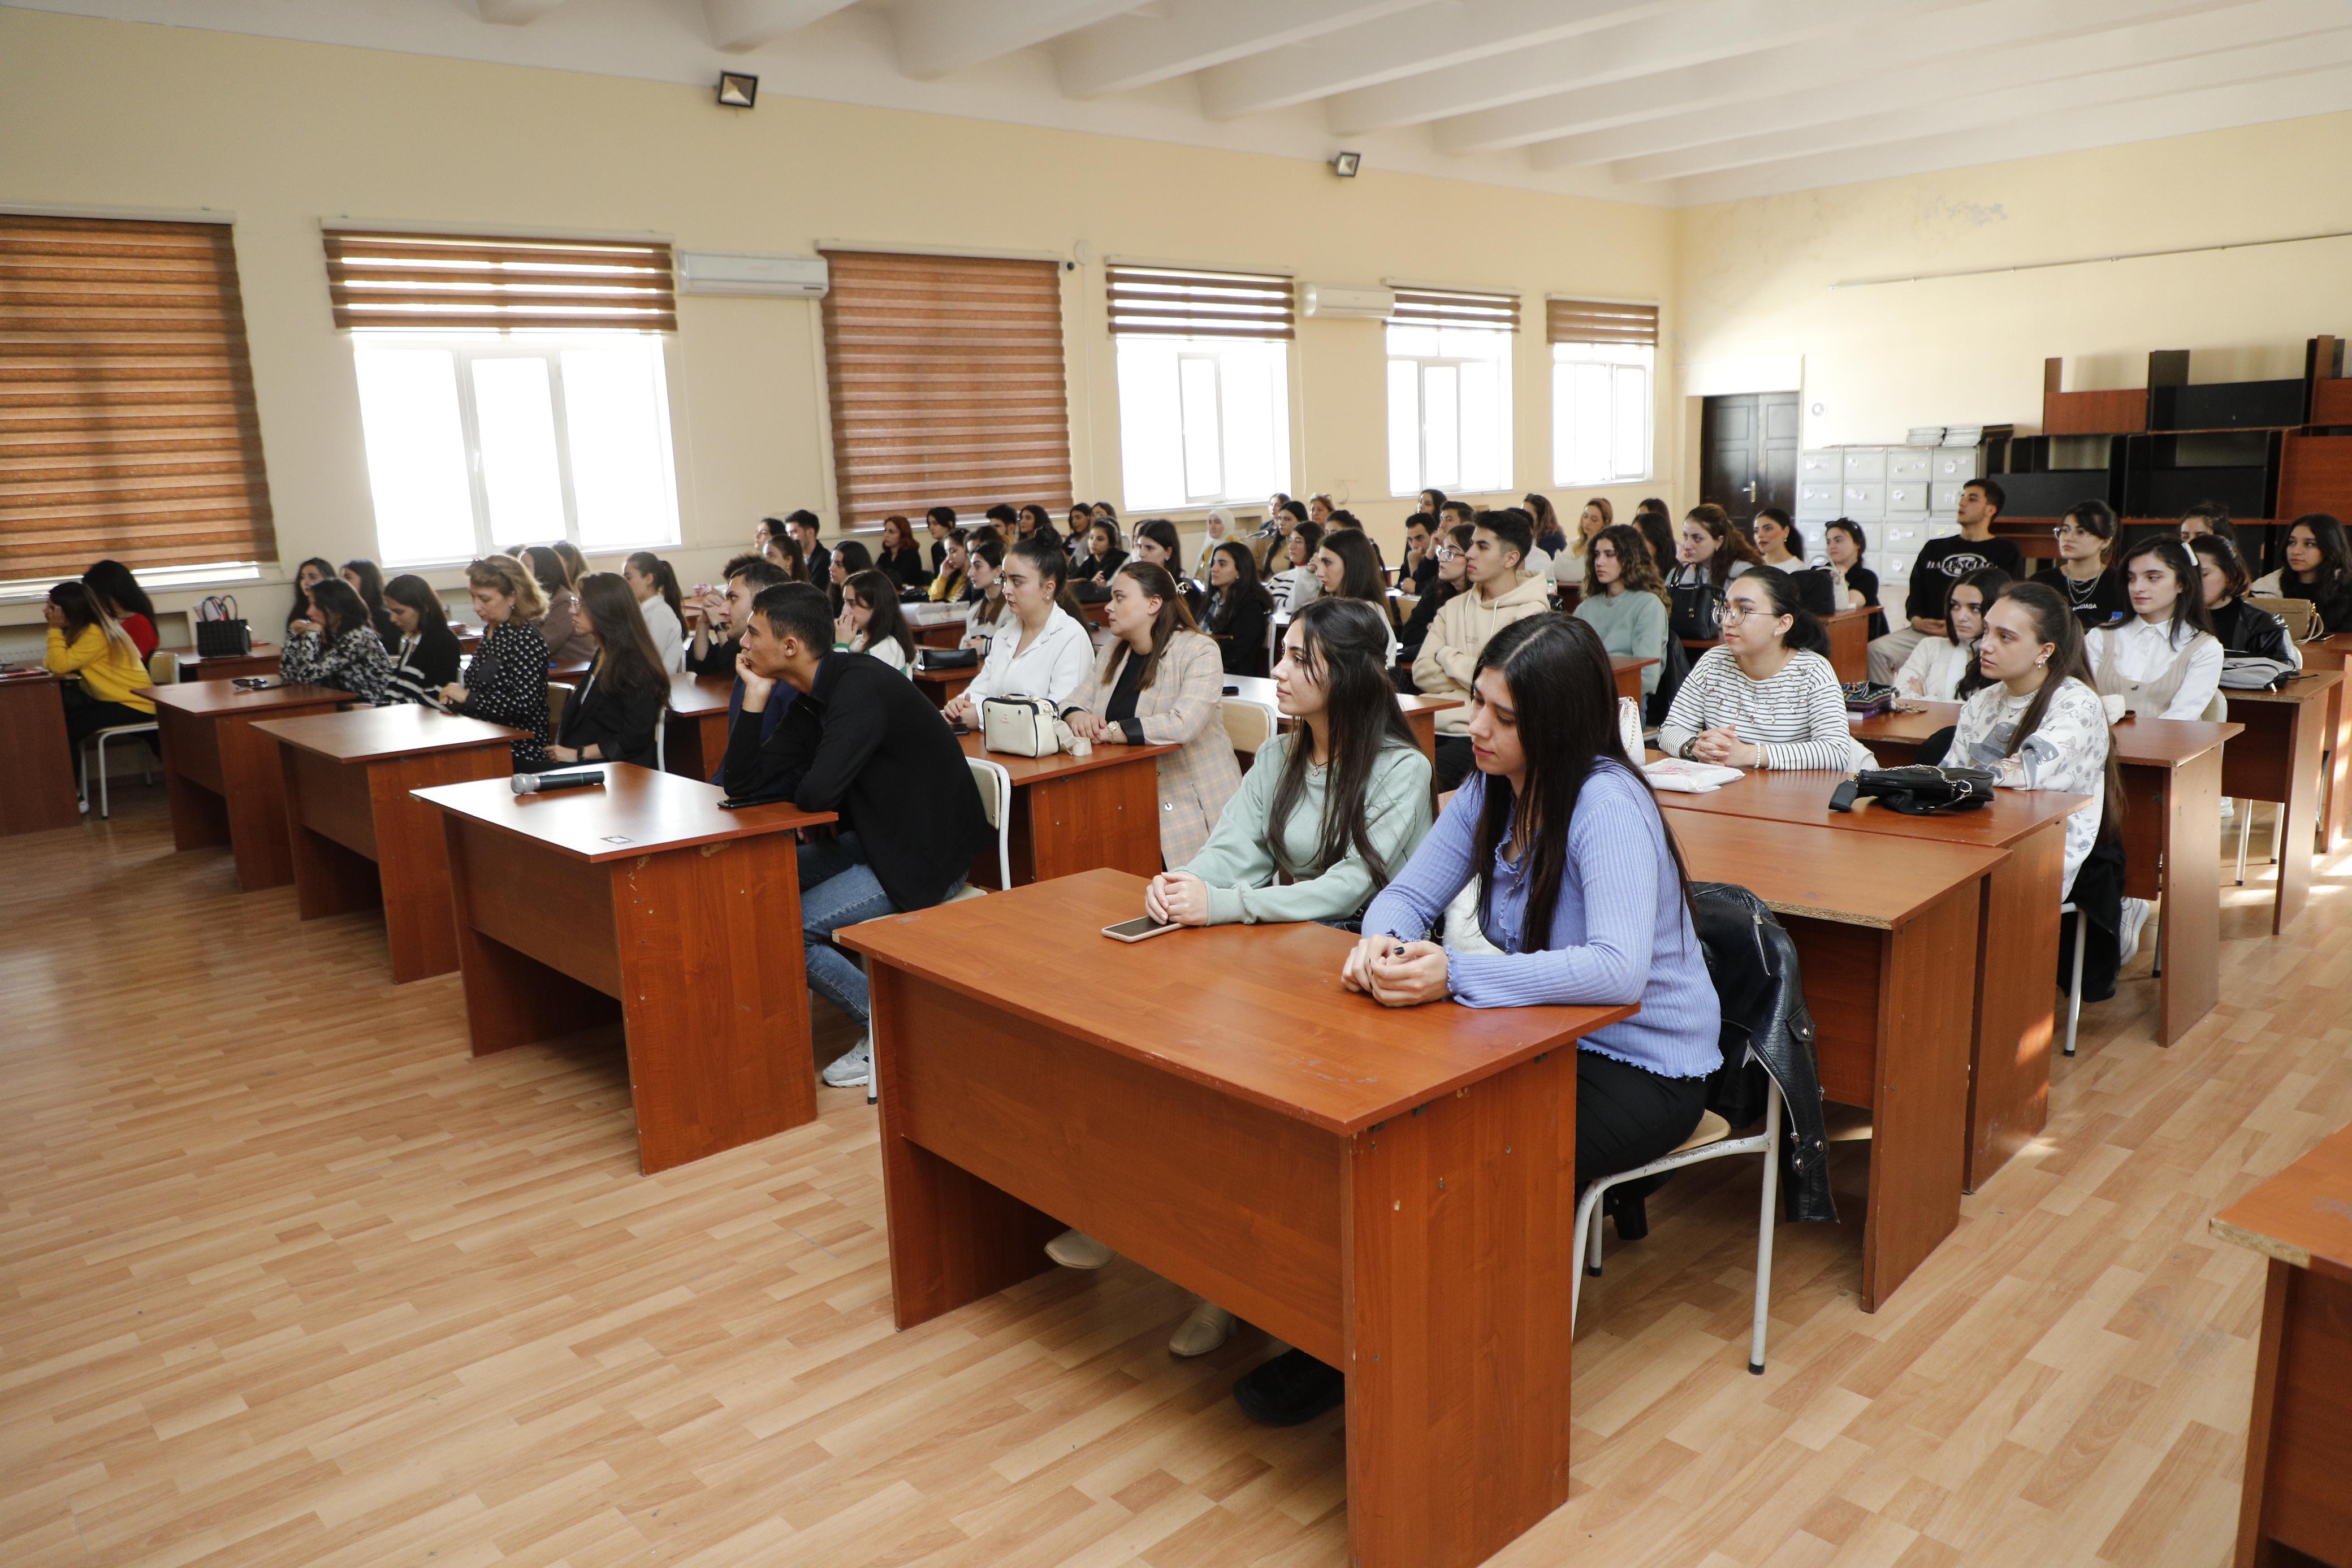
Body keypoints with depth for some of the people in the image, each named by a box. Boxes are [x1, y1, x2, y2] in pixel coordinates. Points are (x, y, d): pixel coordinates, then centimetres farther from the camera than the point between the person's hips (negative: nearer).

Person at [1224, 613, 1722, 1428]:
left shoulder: (1607, 804, -25)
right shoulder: (1491, 789, -1)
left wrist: (1455, 975, -43)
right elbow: (1410, 892, 2)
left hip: (1642, 1070, -7)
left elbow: (1619, 969, -37)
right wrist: (1380, 940, -22)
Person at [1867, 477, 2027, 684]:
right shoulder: (1934, 548, 27)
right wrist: (1915, 619, -3)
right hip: (1927, 632, 4)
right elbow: (1916, 594, 21)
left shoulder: (2006, 551, 13)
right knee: (1877, 650, -22)